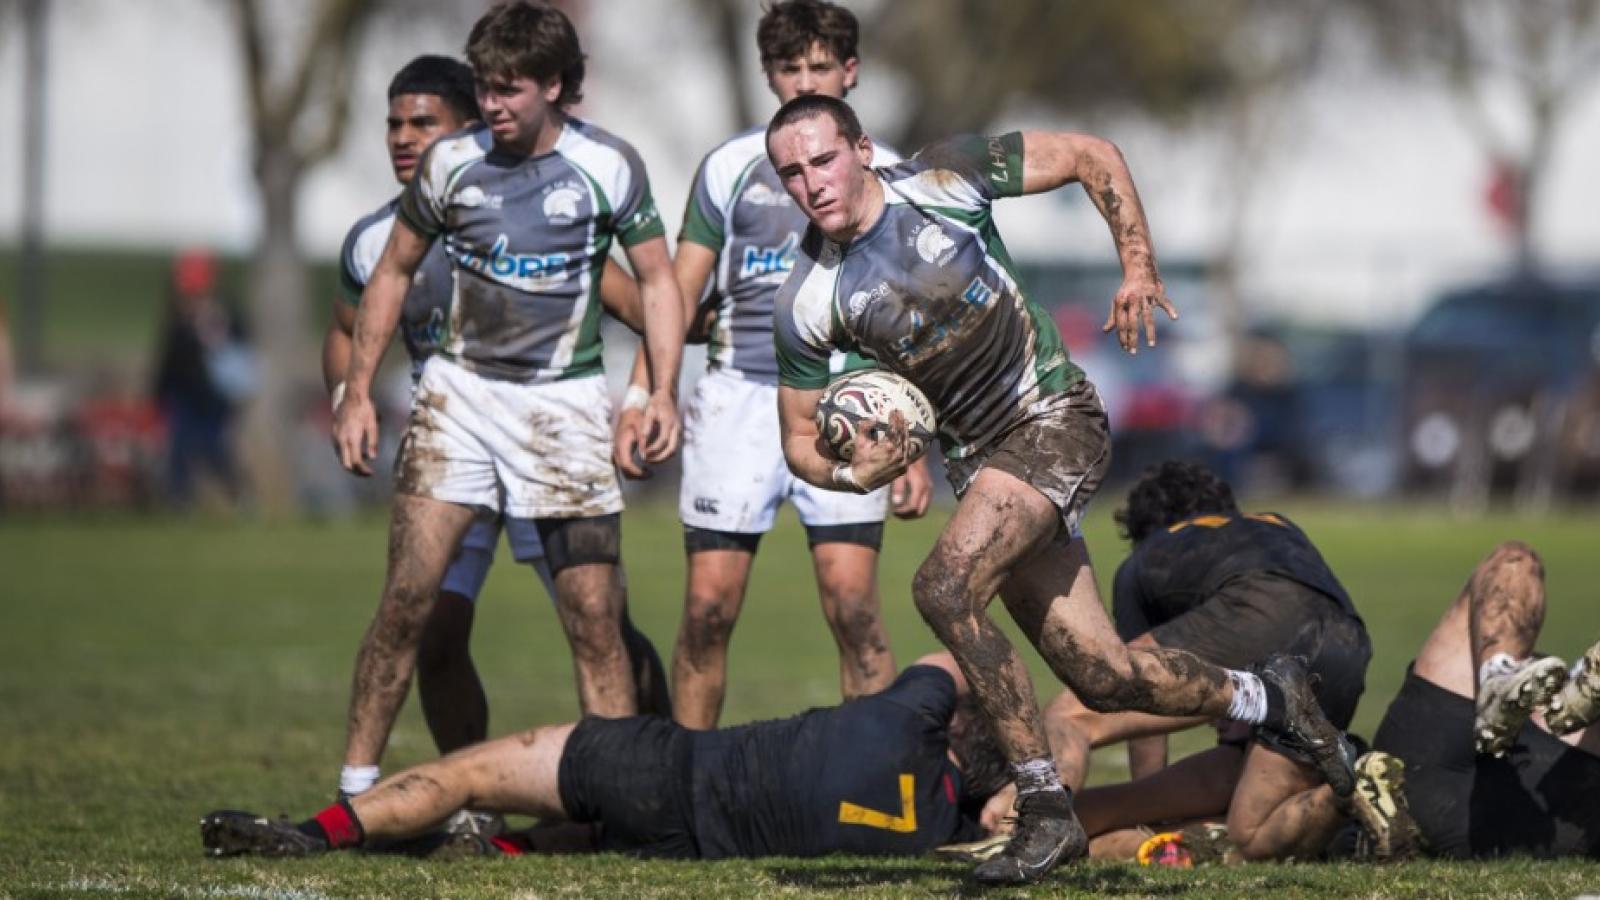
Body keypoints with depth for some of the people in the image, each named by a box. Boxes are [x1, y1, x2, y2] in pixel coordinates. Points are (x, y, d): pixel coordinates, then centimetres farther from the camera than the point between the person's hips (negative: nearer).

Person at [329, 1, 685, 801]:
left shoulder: (608, 167, -5)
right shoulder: (451, 164, -1)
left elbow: (656, 281, 5)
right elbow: (393, 273, 10)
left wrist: (662, 391, -7)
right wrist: (357, 391, 5)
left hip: (563, 401, -1)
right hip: (459, 389, 1)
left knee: (594, 613, -5)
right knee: (408, 597, -8)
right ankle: (355, 786, -3)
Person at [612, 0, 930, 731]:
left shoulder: (884, 175, 7)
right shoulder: (730, 168, 10)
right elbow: (679, 293, 12)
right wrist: (641, 397, 0)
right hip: (739, 394, 1)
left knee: (853, 608, -13)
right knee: (708, 607, -3)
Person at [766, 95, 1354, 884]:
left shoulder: (942, 180, -14)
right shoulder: (806, 304, -7)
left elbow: (1092, 158, -2)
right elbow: (799, 439, 2)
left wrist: (1138, 270, -6)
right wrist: (850, 474, -19)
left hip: (1054, 419, -5)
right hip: (975, 456, 5)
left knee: (944, 587, -27)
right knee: (1101, 678, 1)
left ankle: (1044, 808, -20)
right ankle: (1265, 699, 28)